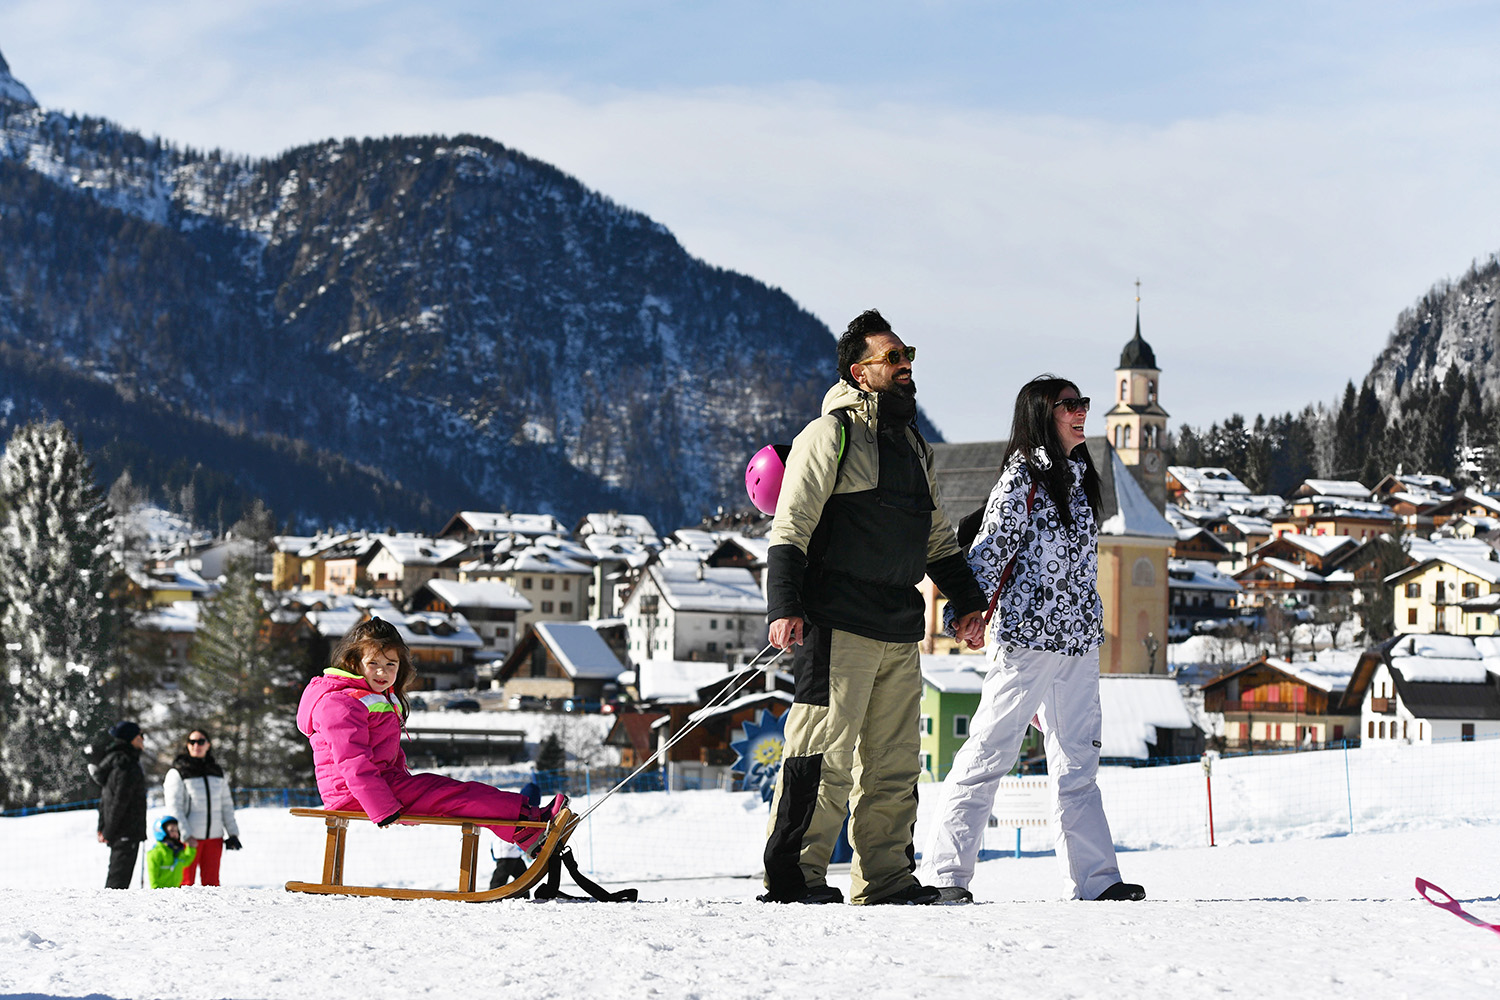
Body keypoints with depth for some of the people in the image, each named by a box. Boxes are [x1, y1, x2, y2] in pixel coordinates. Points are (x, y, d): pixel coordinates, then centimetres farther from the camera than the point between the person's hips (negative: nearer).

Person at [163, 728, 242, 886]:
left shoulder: (217, 772, 13)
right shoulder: (177, 773, -2)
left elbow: (227, 805, 17)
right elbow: (174, 807, -7)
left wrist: (233, 832, 9)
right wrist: (185, 835, -16)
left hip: (214, 836, 4)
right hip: (190, 837, -4)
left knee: (212, 881, 6)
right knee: (186, 882, -4)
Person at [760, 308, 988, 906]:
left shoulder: (912, 445, 22)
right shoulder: (830, 434, -3)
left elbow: (936, 535, 30)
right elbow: (791, 526, -9)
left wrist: (965, 599, 23)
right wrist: (784, 605, -18)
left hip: (899, 632, 8)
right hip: (838, 626, -8)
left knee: (894, 762, 7)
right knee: (826, 751, -10)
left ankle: (885, 879, 11)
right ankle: (793, 876, -6)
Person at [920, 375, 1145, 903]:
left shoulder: (1079, 480, 16)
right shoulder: (1022, 478, -7)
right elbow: (990, 548, -12)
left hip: (1078, 639, 8)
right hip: (1027, 638, -8)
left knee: (1077, 760, 7)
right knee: (990, 751, -6)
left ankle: (1094, 877, 8)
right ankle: (945, 872, -2)